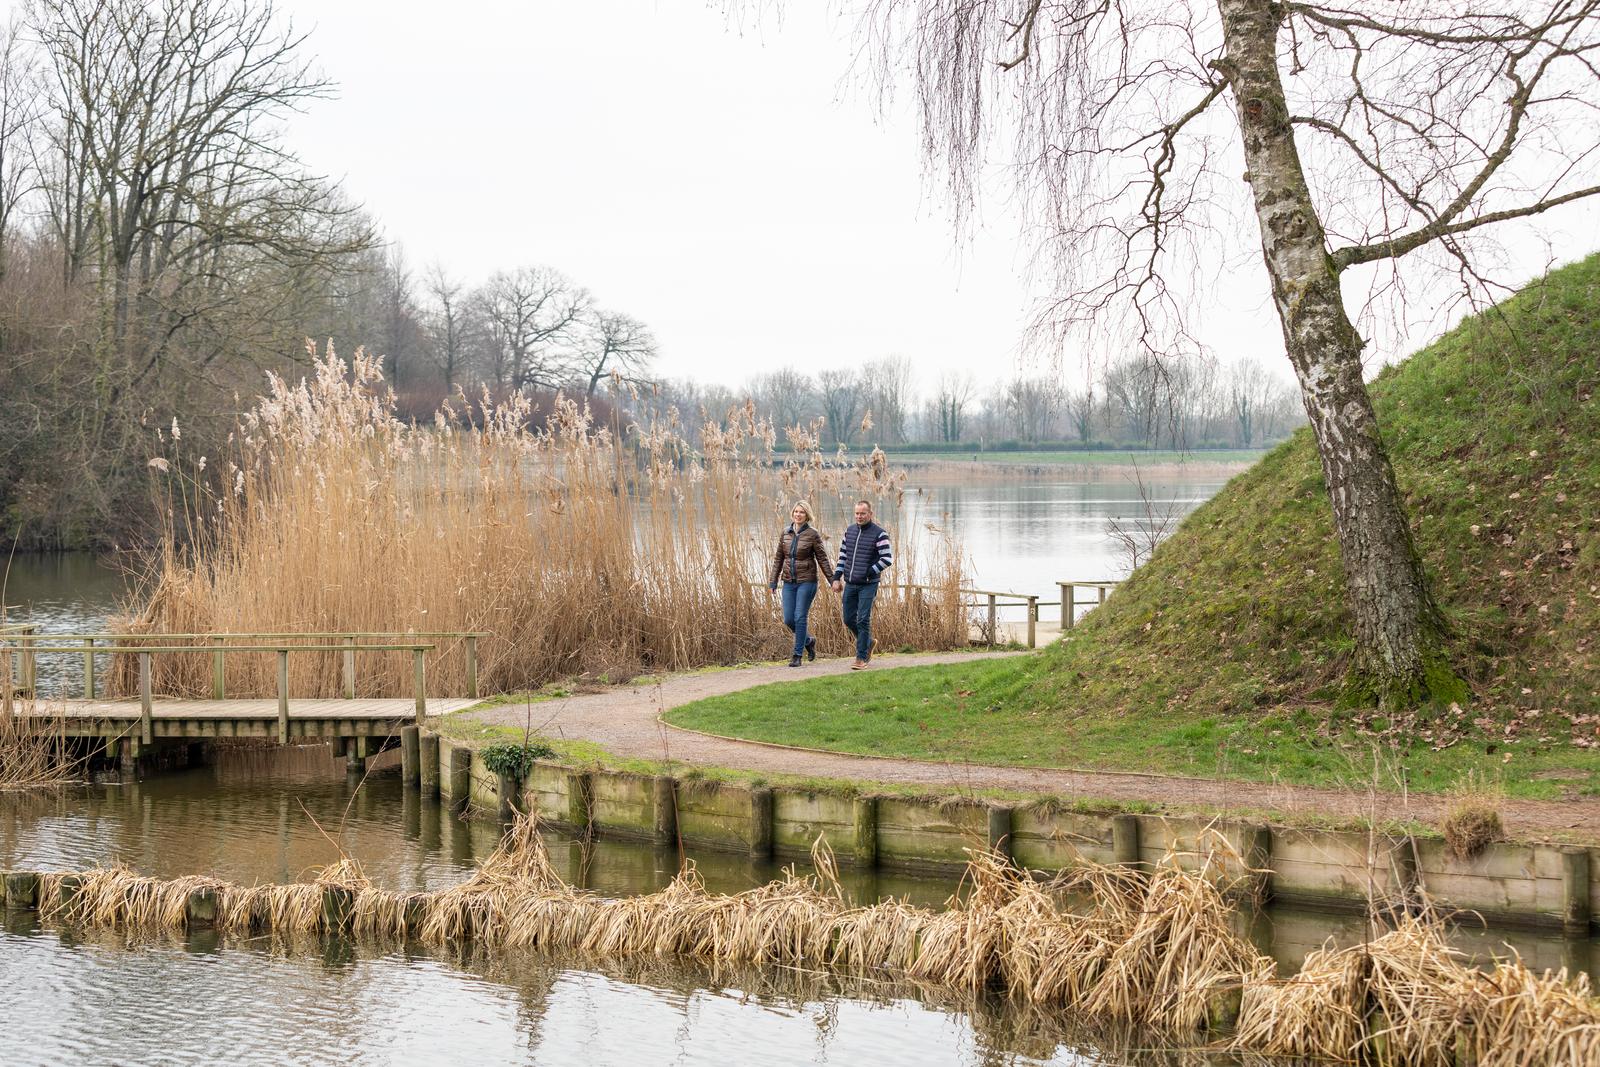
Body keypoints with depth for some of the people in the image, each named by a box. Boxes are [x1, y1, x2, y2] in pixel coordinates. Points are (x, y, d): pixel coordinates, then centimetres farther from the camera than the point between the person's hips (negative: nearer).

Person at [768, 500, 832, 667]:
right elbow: (778, 558, 11)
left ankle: (797, 655, 3)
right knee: (788, 620, 3)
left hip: (807, 581, -5)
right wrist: (773, 581, 8)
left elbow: (822, 559, -4)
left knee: (800, 617, -7)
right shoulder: (785, 532, 6)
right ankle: (808, 641, 30)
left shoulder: (812, 534, -7)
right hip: (789, 582, 5)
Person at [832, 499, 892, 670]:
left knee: (863, 620, -8)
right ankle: (868, 642, 33)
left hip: (868, 585, -6)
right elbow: (842, 556, 14)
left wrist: (869, 572, -15)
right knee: (849, 619, 9)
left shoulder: (879, 534, -8)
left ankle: (861, 658, -1)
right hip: (850, 584, 6)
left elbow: (887, 559, -12)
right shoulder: (849, 531, 10)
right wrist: (837, 578, 7)